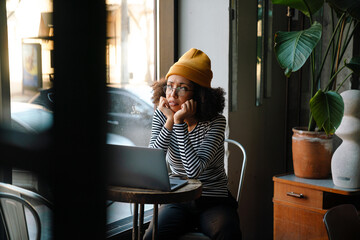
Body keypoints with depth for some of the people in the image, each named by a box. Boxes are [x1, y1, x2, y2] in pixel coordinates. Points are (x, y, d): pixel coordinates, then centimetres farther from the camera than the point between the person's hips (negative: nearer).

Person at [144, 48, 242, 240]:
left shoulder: (215, 122, -14)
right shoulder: (161, 116, -3)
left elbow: (194, 170, -25)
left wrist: (180, 123, -27)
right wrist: (170, 121, -21)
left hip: (214, 201, -2)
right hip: (177, 201, 2)